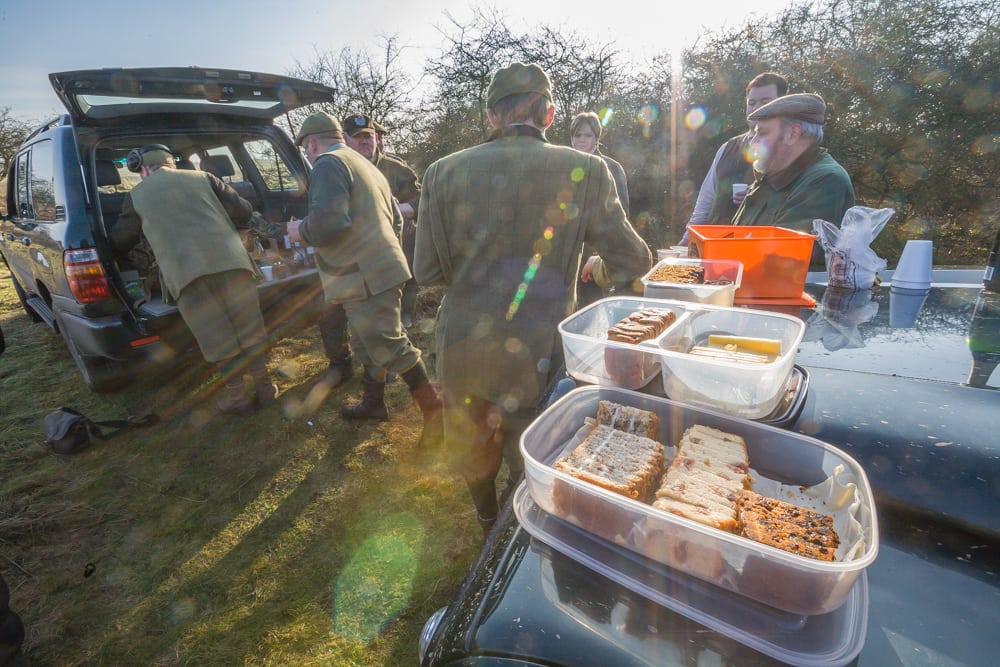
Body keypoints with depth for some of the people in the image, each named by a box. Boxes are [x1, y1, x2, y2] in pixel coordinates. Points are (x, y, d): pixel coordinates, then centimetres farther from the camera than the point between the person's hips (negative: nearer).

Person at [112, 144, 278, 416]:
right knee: (250, 327, 10)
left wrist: (142, 230, 50)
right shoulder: (202, 178, 19)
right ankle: (264, 386, 17)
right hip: (231, 261, 1)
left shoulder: (136, 195, 18)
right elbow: (244, 212, 14)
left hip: (186, 273, -1)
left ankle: (238, 397, 14)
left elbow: (120, 241, 28)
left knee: (217, 337, 5)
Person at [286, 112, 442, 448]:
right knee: (369, 342, 19)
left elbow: (328, 221, -23)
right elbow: (394, 215, 25)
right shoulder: (365, 165, 20)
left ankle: (433, 407, 0)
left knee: (390, 345, -7)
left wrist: (300, 231, -4)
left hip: (365, 276, -10)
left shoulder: (328, 164, -9)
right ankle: (373, 403, 33)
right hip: (380, 267, 10)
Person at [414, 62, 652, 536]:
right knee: (528, 466, 22)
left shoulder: (444, 172, -6)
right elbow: (633, 263, -3)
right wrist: (599, 268, 19)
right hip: (536, 358, -2)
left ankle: (487, 523, 56)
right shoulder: (585, 171, -9)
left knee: (472, 452, 27)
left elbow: (427, 271, -2)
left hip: (461, 352, 3)